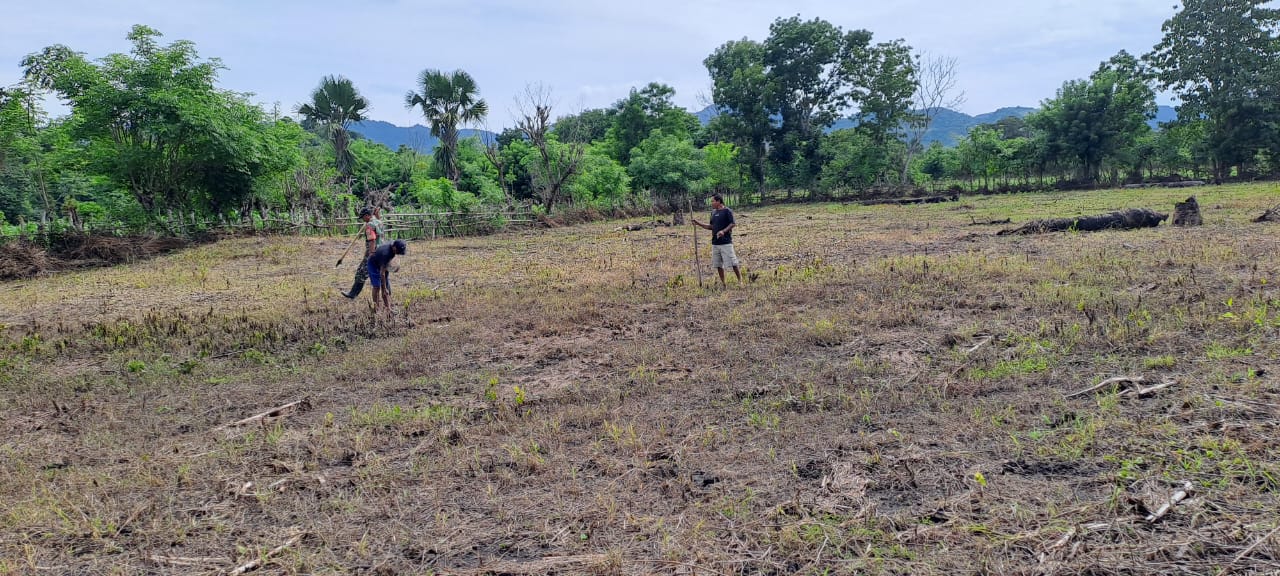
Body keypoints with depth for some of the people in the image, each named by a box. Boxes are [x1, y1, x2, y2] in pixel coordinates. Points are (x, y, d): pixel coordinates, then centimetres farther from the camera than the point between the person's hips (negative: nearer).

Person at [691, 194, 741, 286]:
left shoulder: (727, 211, -6)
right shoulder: (713, 212, 16)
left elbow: (733, 224, -12)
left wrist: (724, 231, -26)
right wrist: (698, 223, 15)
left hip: (726, 242, -7)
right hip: (715, 243, 7)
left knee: (732, 262, -7)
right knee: (718, 264, 8)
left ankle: (740, 280, 3)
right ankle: (722, 282, 16)